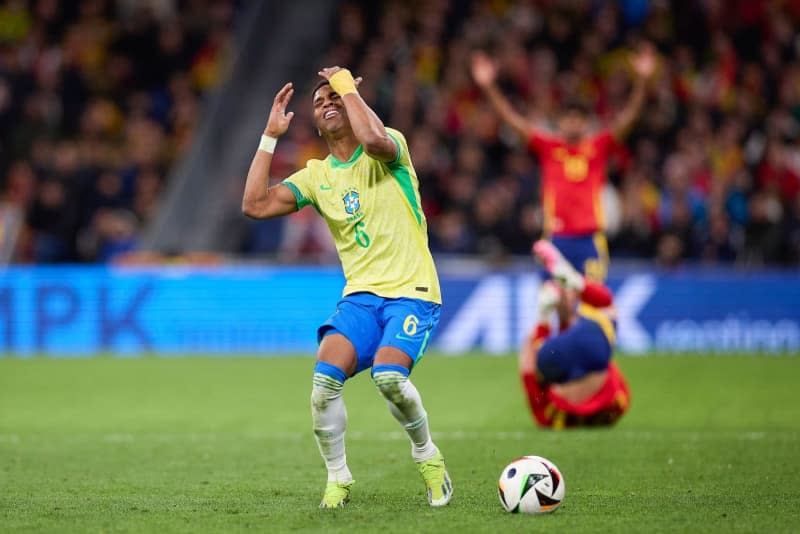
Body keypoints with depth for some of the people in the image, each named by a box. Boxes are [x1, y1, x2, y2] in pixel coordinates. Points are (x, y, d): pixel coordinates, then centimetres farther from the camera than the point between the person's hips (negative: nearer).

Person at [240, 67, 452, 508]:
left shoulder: (390, 148, 0)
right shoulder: (316, 176, 13)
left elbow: (374, 140, -26)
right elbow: (256, 205, 3)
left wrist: (346, 85, -12)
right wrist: (270, 136, 4)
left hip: (411, 292, -4)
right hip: (361, 294, 4)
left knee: (388, 376, -29)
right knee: (325, 377, -22)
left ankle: (427, 457, -1)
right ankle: (337, 479, -2)